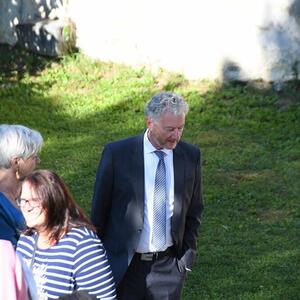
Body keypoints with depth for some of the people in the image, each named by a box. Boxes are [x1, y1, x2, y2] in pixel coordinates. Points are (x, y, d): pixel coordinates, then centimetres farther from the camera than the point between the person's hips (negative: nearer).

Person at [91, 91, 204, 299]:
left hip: (168, 266, 2)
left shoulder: (190, 156, -1)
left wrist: (187, 253, 7)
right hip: (124, 265, -2)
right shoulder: (117, 154, -10)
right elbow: (100, 208, -1)